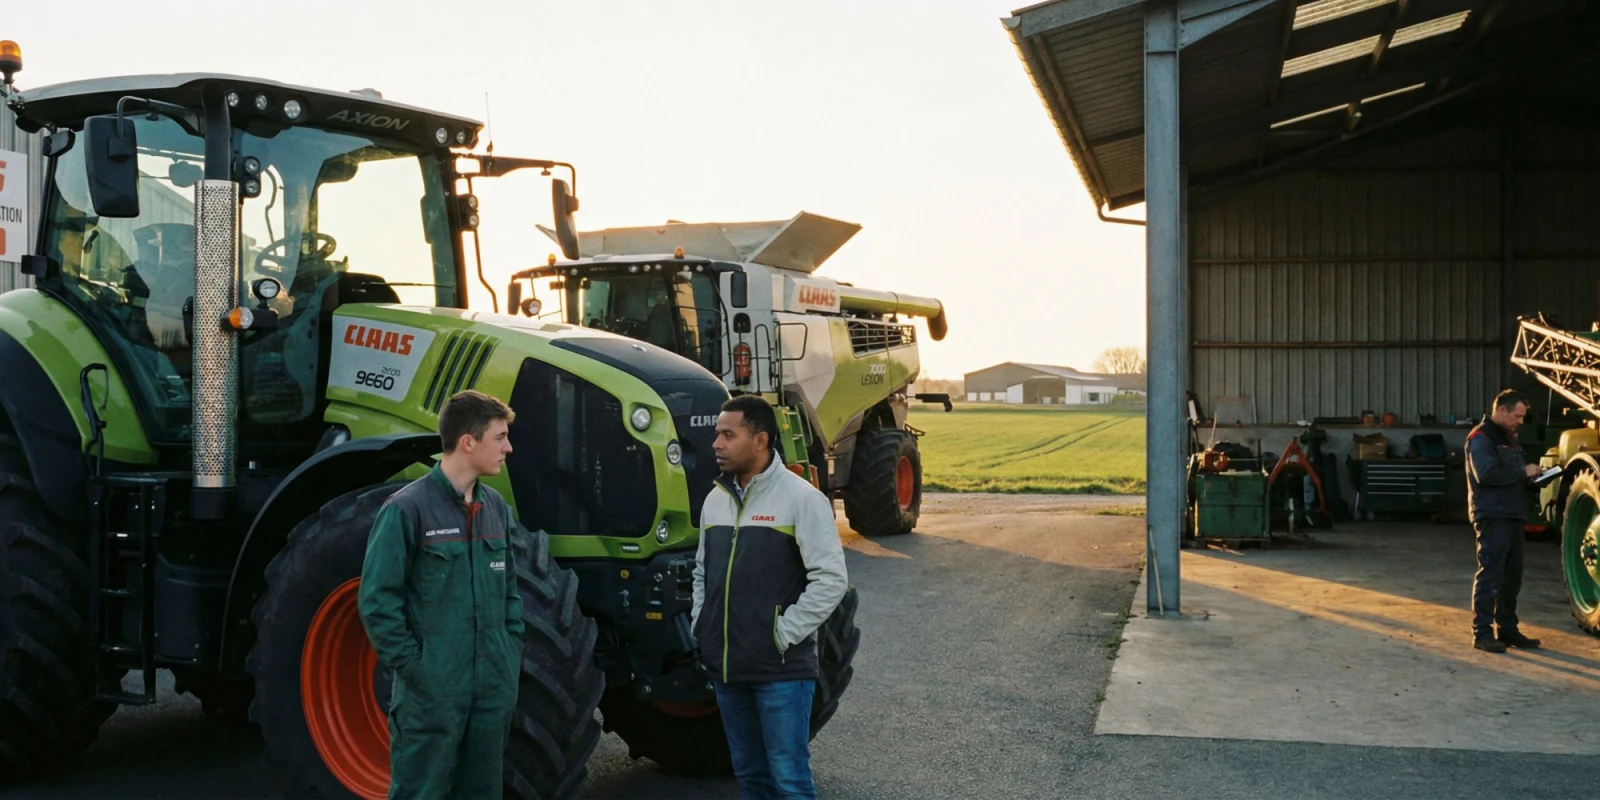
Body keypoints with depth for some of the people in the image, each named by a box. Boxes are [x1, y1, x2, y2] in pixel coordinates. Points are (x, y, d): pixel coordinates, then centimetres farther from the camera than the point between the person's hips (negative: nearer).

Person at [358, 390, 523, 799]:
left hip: (494, 688, 7)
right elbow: (377, 600, -12)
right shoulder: (408, 509, -12)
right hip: (433, 691, -6)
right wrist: (413, 668, -13)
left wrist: (512, 654, 9)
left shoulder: (495, 507, 9)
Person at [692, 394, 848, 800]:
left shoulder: (800, 498, -11)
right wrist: (700, 626, 9)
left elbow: (831, 579, -15)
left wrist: (783, 634, -15)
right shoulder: (715, 500, 10)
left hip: (782, 670, -6)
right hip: (725, 667, 7)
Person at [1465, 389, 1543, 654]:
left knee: (1512, 576, 12)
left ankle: (1507, 630, 20)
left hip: (1512, 515, 9)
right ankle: (1482, 632, -5)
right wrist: (1523, 472, -17)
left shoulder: (1508, 439, 20)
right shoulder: (1481, 438, -10)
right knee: (1490, 575, -9)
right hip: (1492, 516, -9)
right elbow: (1486, 474, -23)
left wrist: (1532, 476, 6)